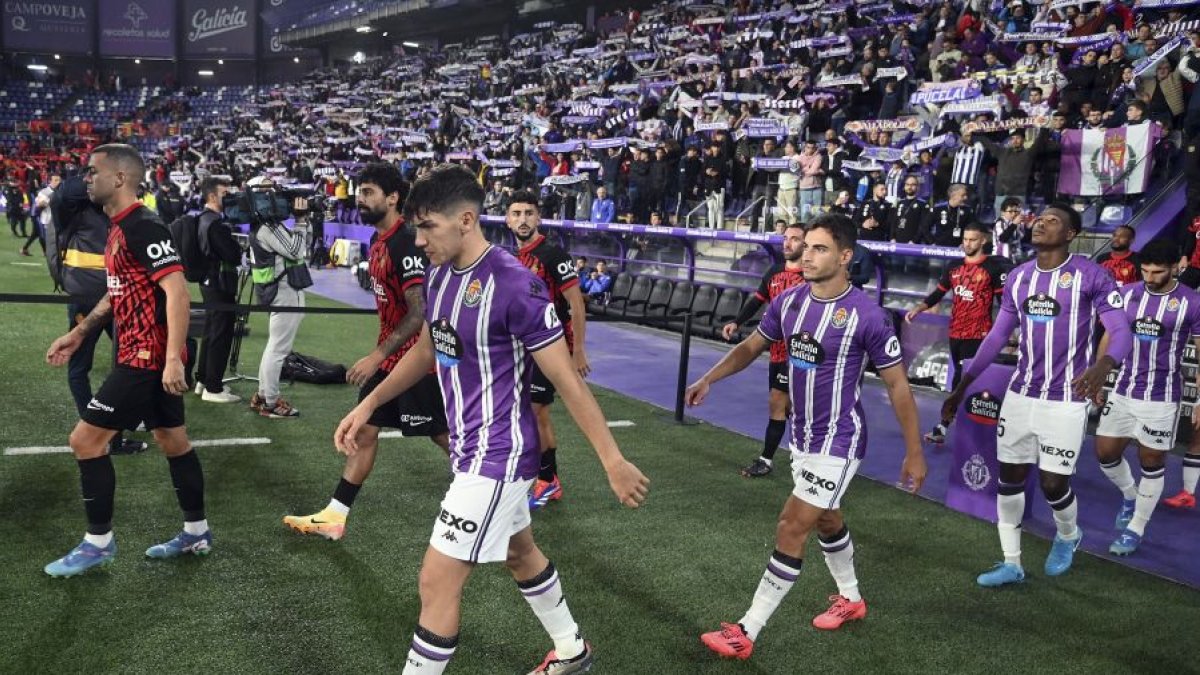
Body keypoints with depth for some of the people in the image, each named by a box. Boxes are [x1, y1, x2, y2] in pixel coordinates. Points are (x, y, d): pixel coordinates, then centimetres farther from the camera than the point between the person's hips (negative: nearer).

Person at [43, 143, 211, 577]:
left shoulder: (144, 227, -17)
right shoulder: (119, 228, 14)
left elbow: (176, 290, -25)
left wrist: (173, 358, -30)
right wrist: (78, 335, 26)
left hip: (147, 358, -10)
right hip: (151, 357, 10)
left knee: (86, 440, -4)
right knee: (173, 441, 15)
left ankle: (98, 543, 9)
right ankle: (196, 533, 26)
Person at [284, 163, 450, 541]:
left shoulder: (407, 245, -21)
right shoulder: (380, 243, 9)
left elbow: (419, 315, -25)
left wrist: (376, 357, -25)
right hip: (389, 357, 9)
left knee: (441, 435, 4)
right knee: (364, 430, 8)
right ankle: (334, 516, 14)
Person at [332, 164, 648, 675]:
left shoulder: (514, 285, -24)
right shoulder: (440, 276, 1)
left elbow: (567, 380, -19)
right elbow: (425, 352, 18)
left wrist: (613, 462, -16)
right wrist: (367, 406, 14)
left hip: (496, 456, -9)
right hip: (473, 447, 9)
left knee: (437, 582, -6)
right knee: (520, 553, 25)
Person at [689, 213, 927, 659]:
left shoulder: (867, 315, -21)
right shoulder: (789, 301, -4)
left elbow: (897, 385, -13)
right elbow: (752, 346, 12)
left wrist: (914, 452, -10)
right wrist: (709, 379, -1)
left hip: (838, 441, -7)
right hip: (802, 436, 7)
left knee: (790, 530, -7)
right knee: (827, 521, 23)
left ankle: (746, 633, 2)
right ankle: (850, 599, 46)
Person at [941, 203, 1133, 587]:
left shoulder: (1090, 275, -10)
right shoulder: (1018, 278, 6)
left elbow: (1121, 331, -14)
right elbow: (997, 336, 13)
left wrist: (1103, 365, -37)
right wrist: (962, 387, 10)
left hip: (1065, 400, -5)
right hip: (1020, 395, 5)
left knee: (1053, 483, -1)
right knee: (1010, 477, 7)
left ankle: (1068, 536, 33)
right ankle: (1011, 563, 20)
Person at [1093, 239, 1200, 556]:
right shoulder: (1126, 294, 0)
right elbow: (1109, 338, 10)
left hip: (1161, 399, -4)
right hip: (1122, 392, 4)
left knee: (1152, 462, 6)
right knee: (1105, 453, 8)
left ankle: (1136, 529, 20)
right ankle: (1130, 496, 38)